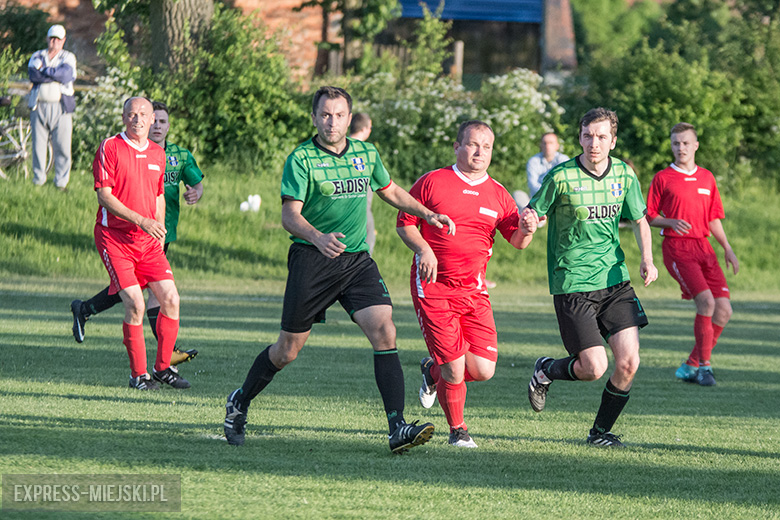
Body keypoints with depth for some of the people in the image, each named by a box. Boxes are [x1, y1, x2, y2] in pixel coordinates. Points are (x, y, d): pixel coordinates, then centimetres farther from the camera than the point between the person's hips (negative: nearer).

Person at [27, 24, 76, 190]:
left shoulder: (68, 57, 12)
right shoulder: (37, 56, 15)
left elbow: (66, 74, -9)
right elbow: (33, 75, -4)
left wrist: (43, 70, -3)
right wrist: (56, 75, -7)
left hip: (60, 107, -1)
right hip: (39, 106, 1)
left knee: (62, 147, -5)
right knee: (38, 145, -1)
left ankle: (61, 181, 2)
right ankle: (38, 180, 9)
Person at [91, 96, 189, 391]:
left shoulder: (158, 153, 12)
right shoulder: (110, 148, -7)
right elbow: (104, 195, -13)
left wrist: (160, 230, 11)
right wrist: (141, 220, -21)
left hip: (148, 240, 6)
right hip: (114, 236, -6)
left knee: (171, 299, -3)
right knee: (135, 305, -14)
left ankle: (163, 367, 12)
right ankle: (138, 374, -2)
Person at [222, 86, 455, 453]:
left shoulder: (366, 154, 9)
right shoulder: (302, 159, -8)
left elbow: (390, 191, 28)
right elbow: (289, 215, -15)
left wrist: (427, 214, 18)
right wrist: (319, 238, -33)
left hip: (357, 259, 4)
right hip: (312, 260, -4)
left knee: (384, 331, -16)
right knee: (288, 349, 4)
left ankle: (397, 428, -20)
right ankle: (240, 403, 30)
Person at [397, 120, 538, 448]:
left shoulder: (497, 194, 10)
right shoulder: (432, 182, 0)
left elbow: (517, 241, 11)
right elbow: (404, 223, 4)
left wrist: (525, 231, -13)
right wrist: (423, 249, -15)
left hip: (474, 290, 4)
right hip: (433, 286, -4)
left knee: (483, 370, -6)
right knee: (454, 368, -11)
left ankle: (434, 372, 27)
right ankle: (457, 429, 14)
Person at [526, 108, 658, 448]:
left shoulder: (624, 175, 3)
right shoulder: (561, 177, -10)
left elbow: (639, 221, 17)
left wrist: (647, 259, 0)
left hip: (615, 280, 4)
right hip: (572, 284, -4)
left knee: (629, 362, -6)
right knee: (594, 367, -11)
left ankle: (601, 432, 15)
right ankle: (545, 371, 22)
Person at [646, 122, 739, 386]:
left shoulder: (707, 178, 16)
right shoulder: (663, 178, 2)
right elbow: (649, 216, 3)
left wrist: (727, 248, 11)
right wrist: (671, 222, -15)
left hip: (703, 247, 6)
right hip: (677, 246, -6)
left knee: (723, 309, -3)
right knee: (706, 301, -22)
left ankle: (691, 366, 9)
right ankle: (704, 365, -12)